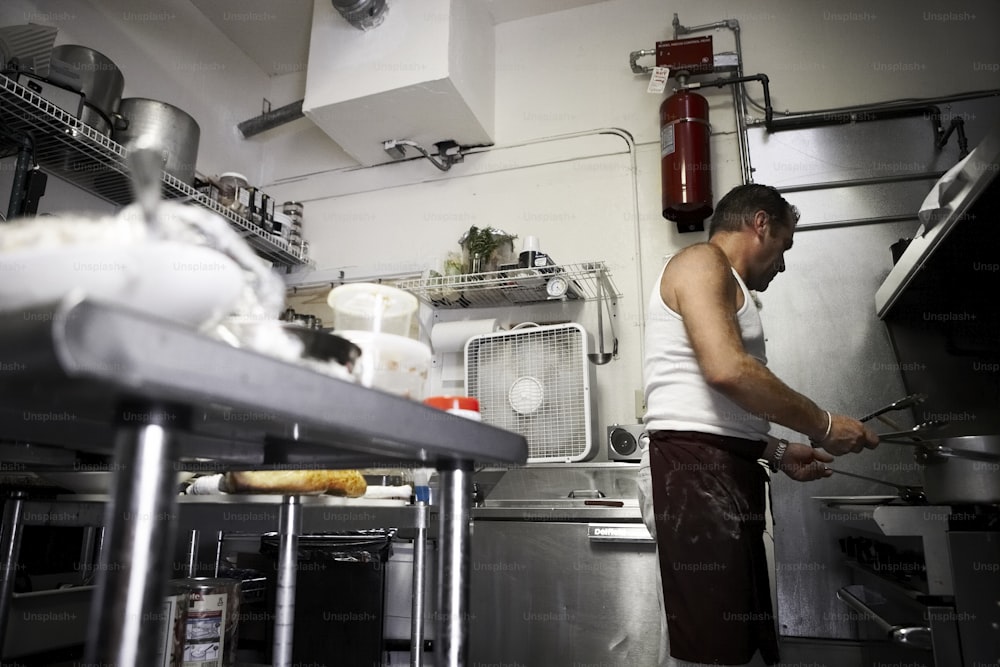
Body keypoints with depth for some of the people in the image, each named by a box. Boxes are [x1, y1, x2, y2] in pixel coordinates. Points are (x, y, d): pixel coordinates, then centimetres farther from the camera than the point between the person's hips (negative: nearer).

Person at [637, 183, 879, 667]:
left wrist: (777, 453, 22)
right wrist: (822, 425, -8)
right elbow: (726, 369, -19)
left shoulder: (724, 285, 29)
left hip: (722, 474, 10)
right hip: (694, 469, -10)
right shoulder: (702, 260, -2)